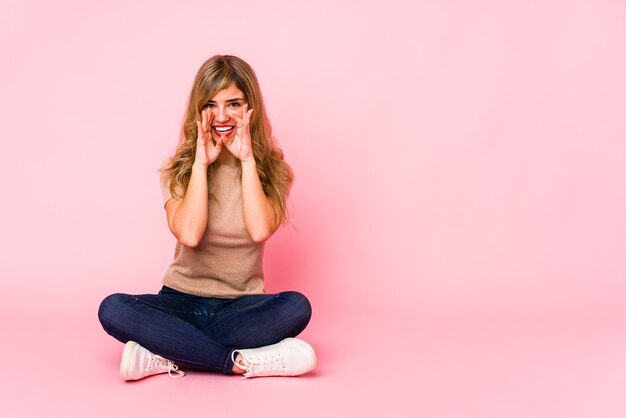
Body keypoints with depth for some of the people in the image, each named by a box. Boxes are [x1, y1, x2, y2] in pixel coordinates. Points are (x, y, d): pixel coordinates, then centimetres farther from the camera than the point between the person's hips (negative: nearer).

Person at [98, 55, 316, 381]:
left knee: (297, 307, -32)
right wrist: (201, 163, -16)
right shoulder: (180, 168, 1)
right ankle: (243, 362, -29)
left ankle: (167, 356, -26)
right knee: (113, 310, -28)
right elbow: (189, 235, -18)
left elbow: (260, 230, -20)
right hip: (182, 302, 1)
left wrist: (247, 160, -15)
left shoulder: (271, 169, 0)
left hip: (242, 306, -1)